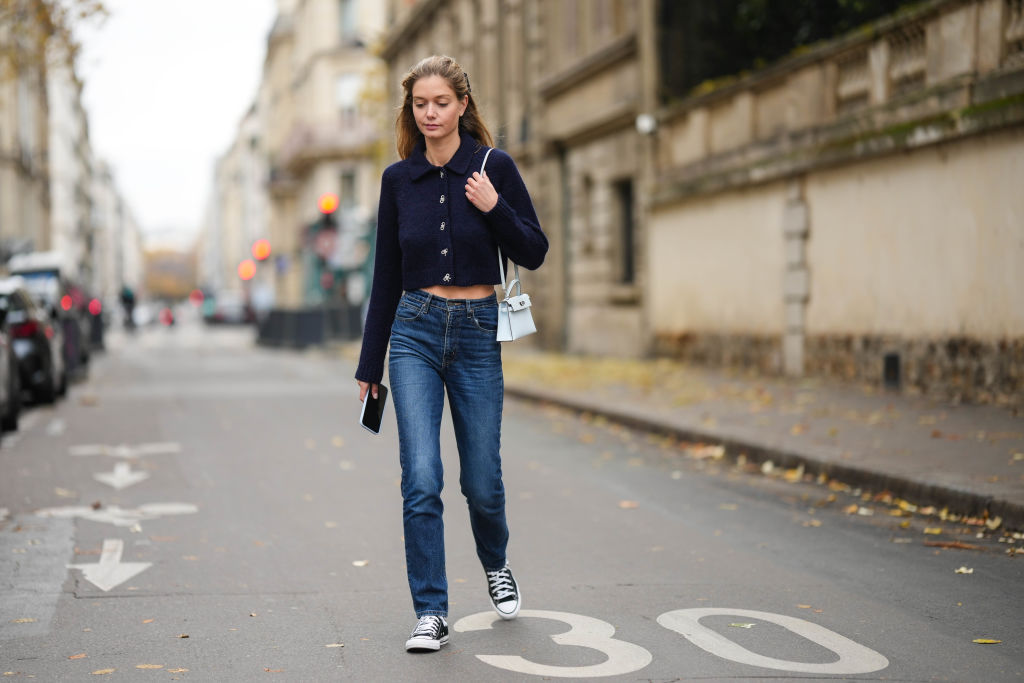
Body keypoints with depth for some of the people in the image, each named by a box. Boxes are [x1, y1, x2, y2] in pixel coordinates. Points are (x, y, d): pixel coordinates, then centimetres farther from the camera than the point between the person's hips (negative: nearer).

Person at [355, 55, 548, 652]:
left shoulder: (494, 166, -1)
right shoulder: (398, 179, 5)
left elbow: (534, 254, 1)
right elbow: (386, 276, 10)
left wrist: (495, 208, -17)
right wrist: (370, 364, 11)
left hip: (477, 333, -1)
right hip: (415, 332, 1)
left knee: (481, 480, 8)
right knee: (421, 480, -9)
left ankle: (497, 566, 39)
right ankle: (431, 613, -1)